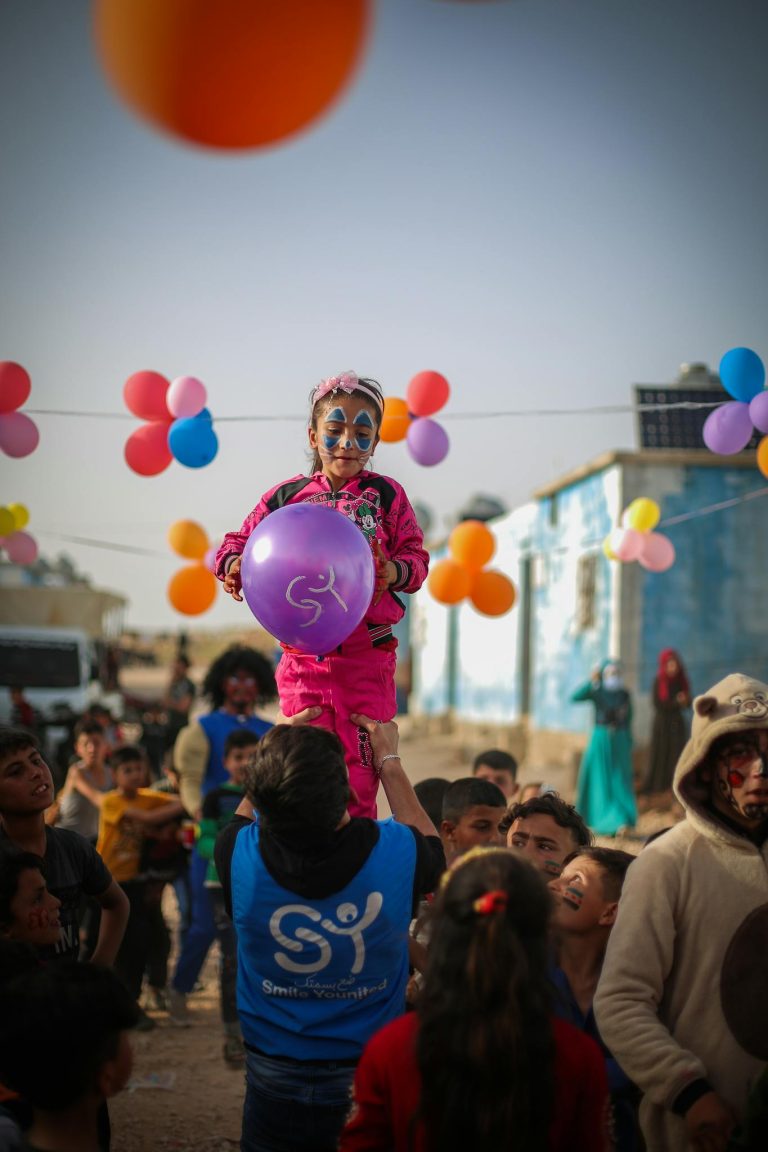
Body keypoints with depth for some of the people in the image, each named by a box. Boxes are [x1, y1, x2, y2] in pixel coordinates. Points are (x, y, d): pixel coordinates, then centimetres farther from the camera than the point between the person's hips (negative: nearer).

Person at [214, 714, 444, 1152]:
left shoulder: (239, 853, -22)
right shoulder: (394, 851, -24)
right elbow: (433, 848, 4)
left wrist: (282, 746, 14)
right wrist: (389, 759, 12)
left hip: (274, 1080, 1)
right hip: (372, 1078, 0)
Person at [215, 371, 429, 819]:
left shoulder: (386, 494, 3)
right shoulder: (287, 496, 4)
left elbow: (417, 556, 1)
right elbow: (238, 544, 10)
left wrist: (394, 571, -21)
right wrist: (234, 566, -13)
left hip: (367, 655, -1)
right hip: (303, 655, 1)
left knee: (360, 773, -1)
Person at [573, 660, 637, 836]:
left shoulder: (624, 695, 5)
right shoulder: (596, 692, -2)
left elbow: (628, 721, 12)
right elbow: (575, 697, -18)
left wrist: (629, 745, 11)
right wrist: (592, 682, -28)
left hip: (620, 741, 1)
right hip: (600, 739, -1)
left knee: (620, 781, -4)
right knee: (600, 781, -2)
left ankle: (622, 822, -6)